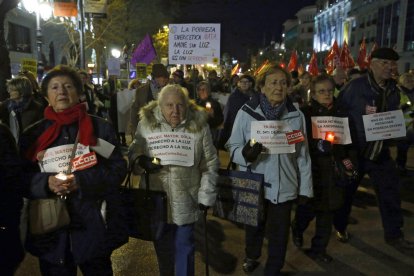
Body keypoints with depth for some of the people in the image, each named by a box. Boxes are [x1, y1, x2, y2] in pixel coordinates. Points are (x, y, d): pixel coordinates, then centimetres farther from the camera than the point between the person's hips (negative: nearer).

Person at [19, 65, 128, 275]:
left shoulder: (100, 128, 0)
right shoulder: (32, 134, 6)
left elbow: (118, 168, -6)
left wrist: (81, 181, -20)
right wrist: (47, 182, -17)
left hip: (94, 226, -1)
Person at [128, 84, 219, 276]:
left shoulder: (199, 125, -7)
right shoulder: (146, 123, -5)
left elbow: (209, 164, -1)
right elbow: (133, 152, 2)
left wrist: (206, 195, -2)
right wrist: (141, 160, -20)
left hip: (186, 201, -1)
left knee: (184, 247, 13)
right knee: (162, 245, 20)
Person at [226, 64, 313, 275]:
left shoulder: (297, 115, -3)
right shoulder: (246, 112, -11)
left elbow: (303, 155, 3)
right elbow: (233, 145, -5)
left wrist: (305, 187, 4)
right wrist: (246, 153, -28)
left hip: (284, 186, 1)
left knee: (279, 233, 13)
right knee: (254, 227, 21)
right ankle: (251, 257, 51)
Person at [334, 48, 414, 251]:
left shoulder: (393, 89, 7)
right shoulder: (356, 86, -11)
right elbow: (339, 109, -12)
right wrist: (363, 110, -20)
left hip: (380, 150, 5)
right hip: (354, 148, -5)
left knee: (390, 190, 6)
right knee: (347, 190, 9)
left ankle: (394, 234, 21)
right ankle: (340, 227, 31)